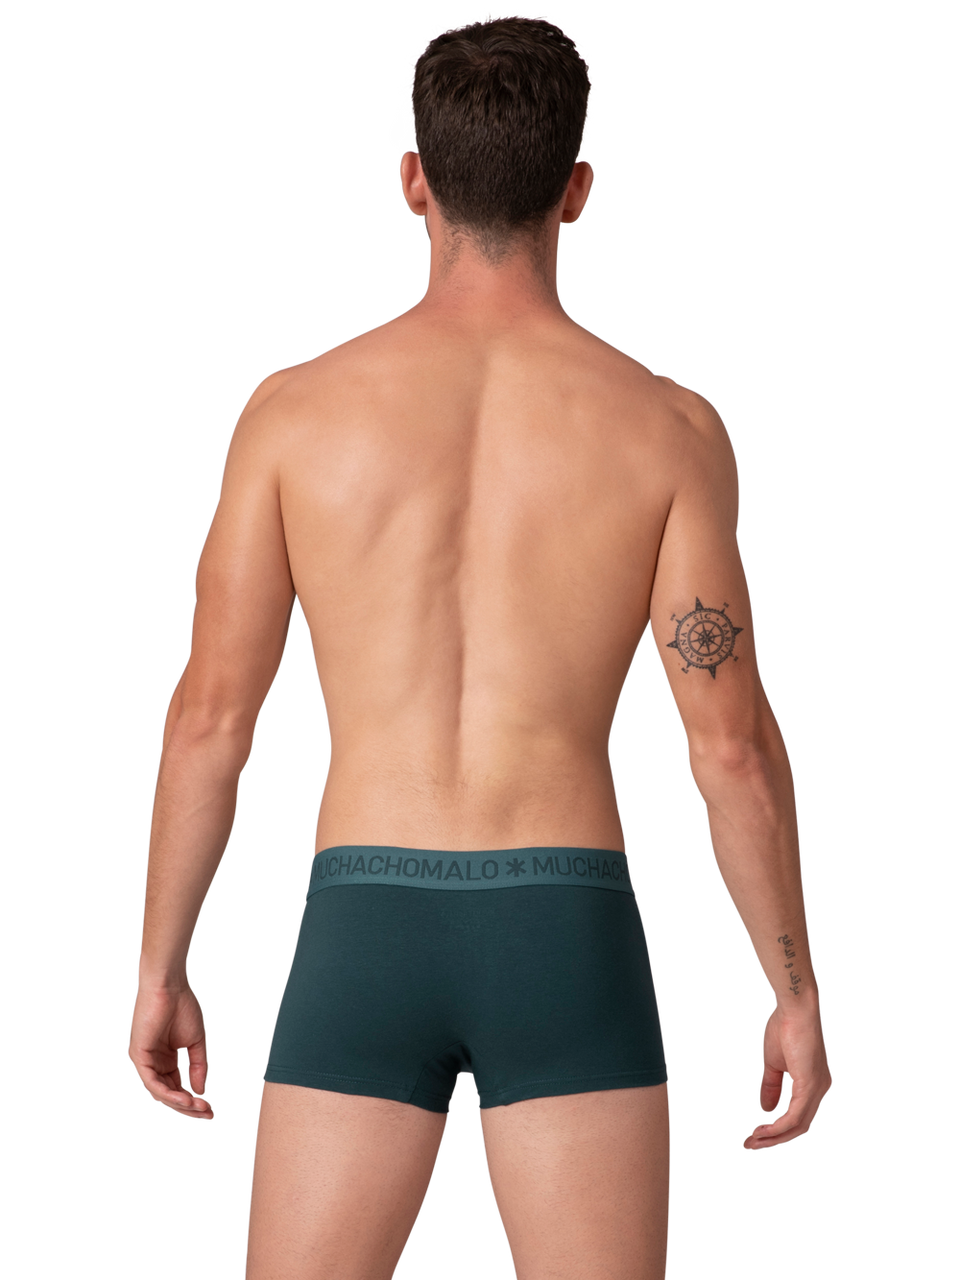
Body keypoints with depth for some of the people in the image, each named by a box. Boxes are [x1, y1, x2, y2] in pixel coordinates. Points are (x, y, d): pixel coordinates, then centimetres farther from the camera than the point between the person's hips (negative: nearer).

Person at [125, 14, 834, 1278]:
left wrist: (160, 971, 10)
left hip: (364, 937, 1)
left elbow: (210, 714, -1)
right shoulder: (670, 425, -3)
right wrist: (799, 995, 6)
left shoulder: (295, 406, -1)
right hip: (568, 941, 0)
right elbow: (733, 745, -5)